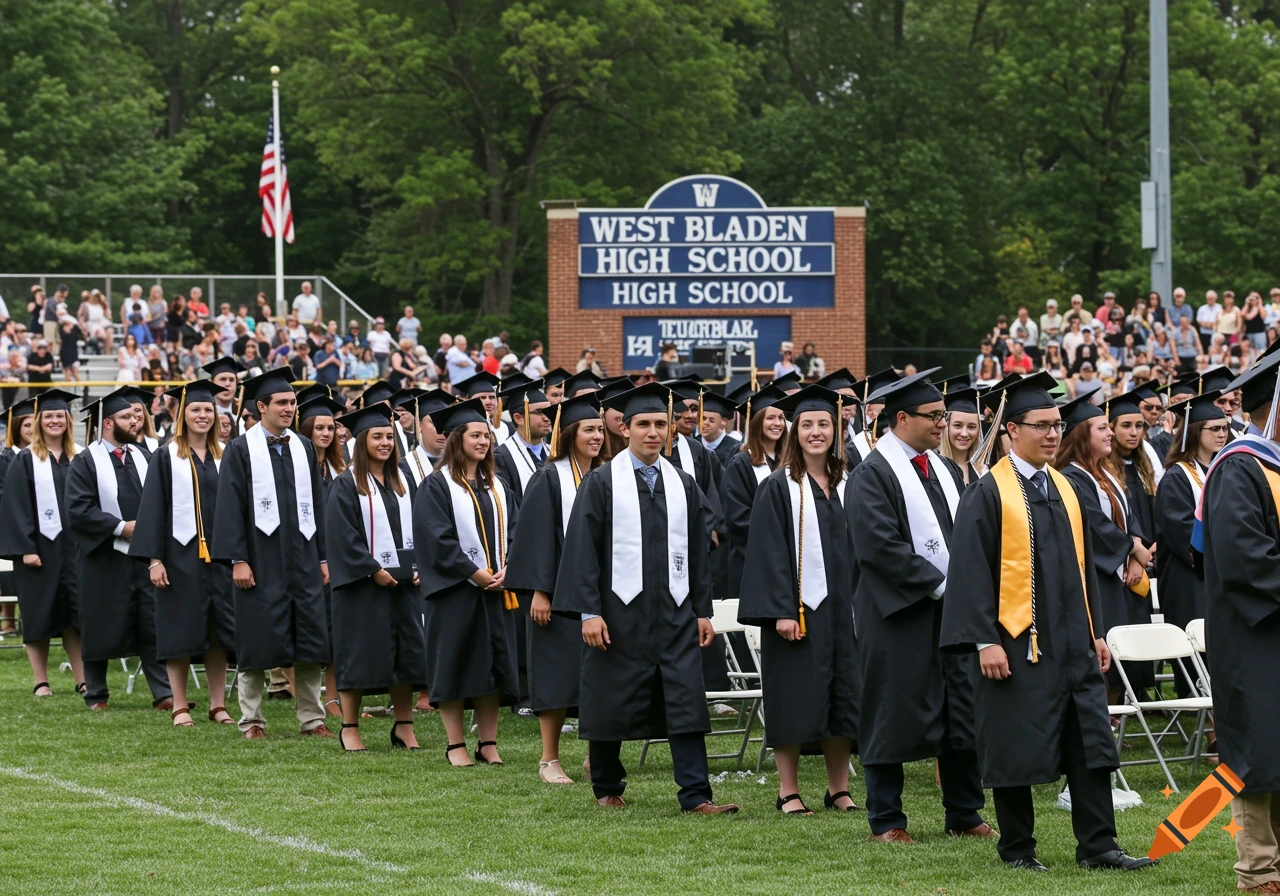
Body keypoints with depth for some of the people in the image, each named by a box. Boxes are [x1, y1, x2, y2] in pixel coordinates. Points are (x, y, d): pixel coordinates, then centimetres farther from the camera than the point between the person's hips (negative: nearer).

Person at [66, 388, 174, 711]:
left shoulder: (142, 457, 12)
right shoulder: (85, 463, -4)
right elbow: (78, 511, -12)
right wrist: (121, 527, -16)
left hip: (146, 556, 4)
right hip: (106, 560, -4)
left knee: (155, 626, -2)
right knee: (101, 631, 3)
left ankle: (163, 693, -2)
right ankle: (95, 695, 15)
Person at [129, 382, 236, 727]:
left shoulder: (224, 457, 11)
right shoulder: (166, 458, 0)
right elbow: (152, 509, -4)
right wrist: (154, 559, -12)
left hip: (218, 554, 3)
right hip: (181, 553, -3)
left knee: (218, 632, 3)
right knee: (181, 630, -1)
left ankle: (218, 704, 9)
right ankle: (180, 706, 5)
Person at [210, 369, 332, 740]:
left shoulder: (303, 448, 12)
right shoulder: (240, 450, -3)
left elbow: (316, 505, 15)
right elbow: (230, 507, -7)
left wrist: (322, 557, 10)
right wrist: (237, 560, -14)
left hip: (302, 557, 4)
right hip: (260, 560, -4)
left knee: (310, 640, 3)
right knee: (256, 641, 0)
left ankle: (312, 718, 9)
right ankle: (252, 720, 8)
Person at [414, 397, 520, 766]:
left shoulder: (495, 487, 15)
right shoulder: (437, 486, -5)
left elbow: (512, 531, 11)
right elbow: (437, 539, -12)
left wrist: (505, 570, -6)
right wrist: (475, 574, -15)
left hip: (496, 588, 6)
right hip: (455, 590, -6)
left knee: (494, 665, 4)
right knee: (455, 666, -3)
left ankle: (488, 742, 9)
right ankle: (455, 745, 2)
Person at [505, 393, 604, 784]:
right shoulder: (549, 480, -5)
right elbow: (535, 537, -10)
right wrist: (539, 591, -17)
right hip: (560, 589, -5)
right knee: (557, 674, -3)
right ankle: (549, 759, 4)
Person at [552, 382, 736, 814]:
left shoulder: (683, 484, 11)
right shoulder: (602, 483, -2)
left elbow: (698, 552, 14)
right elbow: (582, 550, -5)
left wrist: (703, 611, 9)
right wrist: (588, 612, -12)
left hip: (675, 612, 3)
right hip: (620, 613, -3)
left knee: (686, 701, -6)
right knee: (612, 704, 5)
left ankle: (695, 795, -9)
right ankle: (607, 789, 22)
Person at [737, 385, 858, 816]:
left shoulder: (846, 488, 11)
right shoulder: (779, 488, -4)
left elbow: (859, 549, 14)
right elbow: (768, 553, -9)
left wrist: (861, 606, 7)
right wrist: (780, 611, -17)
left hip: (841, 607, 5)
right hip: (798, 608, -5)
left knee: (843, 699, 5)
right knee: (796, 700, -3)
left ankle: (839, 788, 13)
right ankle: (788, 791, 5)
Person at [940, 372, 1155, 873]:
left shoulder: (1064, 489, 14)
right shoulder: (988, 494, -7)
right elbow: (971, 571, -11)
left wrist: (1095, 632, 15)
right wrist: (984, 642, -17)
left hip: (1072, 642, 6)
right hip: (1017, 643, -6)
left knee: (1090, 742, 2)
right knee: (1017, 747, 0)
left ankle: (1097, 846, 4)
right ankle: (1017, 849, 11)